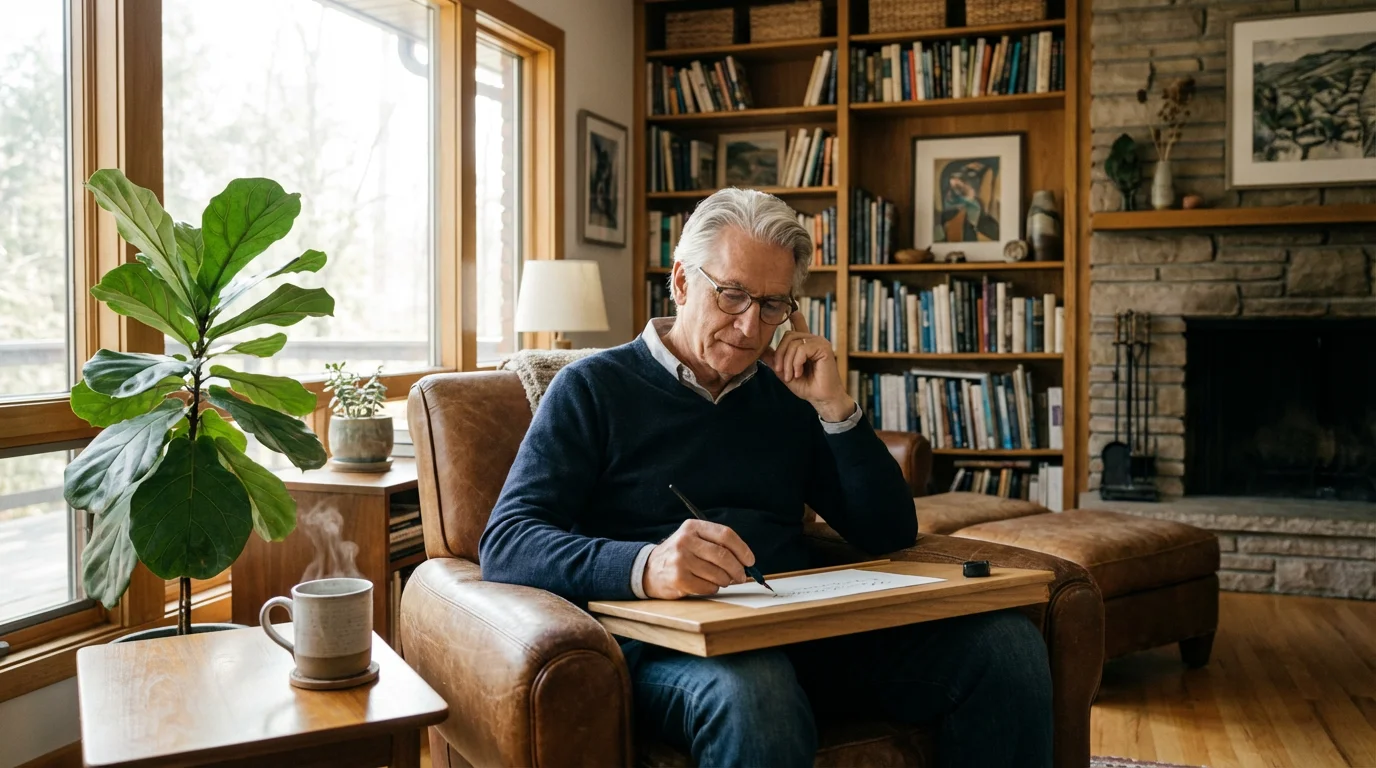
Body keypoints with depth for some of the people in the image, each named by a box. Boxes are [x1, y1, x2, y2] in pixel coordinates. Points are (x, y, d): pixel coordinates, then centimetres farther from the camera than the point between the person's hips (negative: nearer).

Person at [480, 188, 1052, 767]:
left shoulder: (786, 396, 19)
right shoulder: (594, 388, 5)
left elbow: (890, 535, 16)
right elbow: (505, 545, -8)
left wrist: (834, 407, 2)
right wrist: (645, 566, -28)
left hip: (803, 626, 5)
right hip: (671, 643, -5)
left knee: (1007, 644, -17)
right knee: (753, 696, -40)